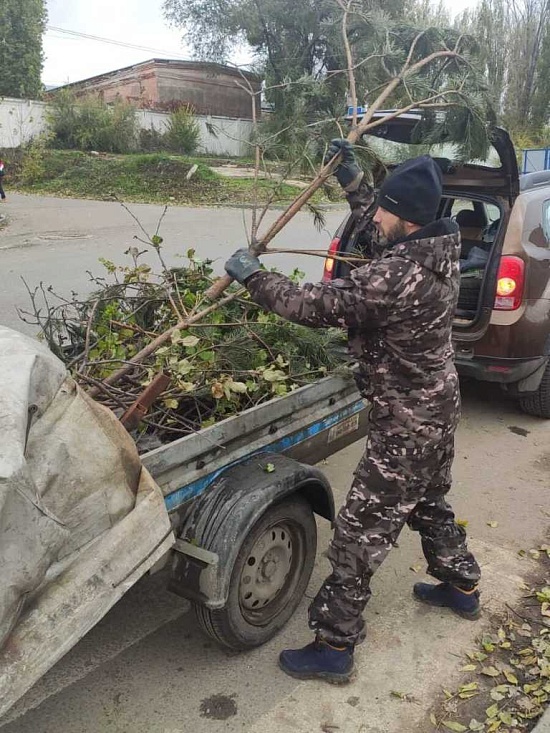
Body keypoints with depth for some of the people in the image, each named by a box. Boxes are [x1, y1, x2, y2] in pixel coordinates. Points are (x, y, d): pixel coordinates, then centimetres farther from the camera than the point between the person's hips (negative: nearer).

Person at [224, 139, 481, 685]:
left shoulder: (398, 274, -30)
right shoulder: (438, 247, -2)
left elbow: (317, 306, -29)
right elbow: (375, 231, 17)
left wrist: (253, 277, -16)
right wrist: (351, 178, 17)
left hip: (406, 424, -10)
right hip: (439, 406, 10)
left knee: (360, 531, 1)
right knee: (429, 504, 29)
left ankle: (334, 646, 15)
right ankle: (461, 587, 51)